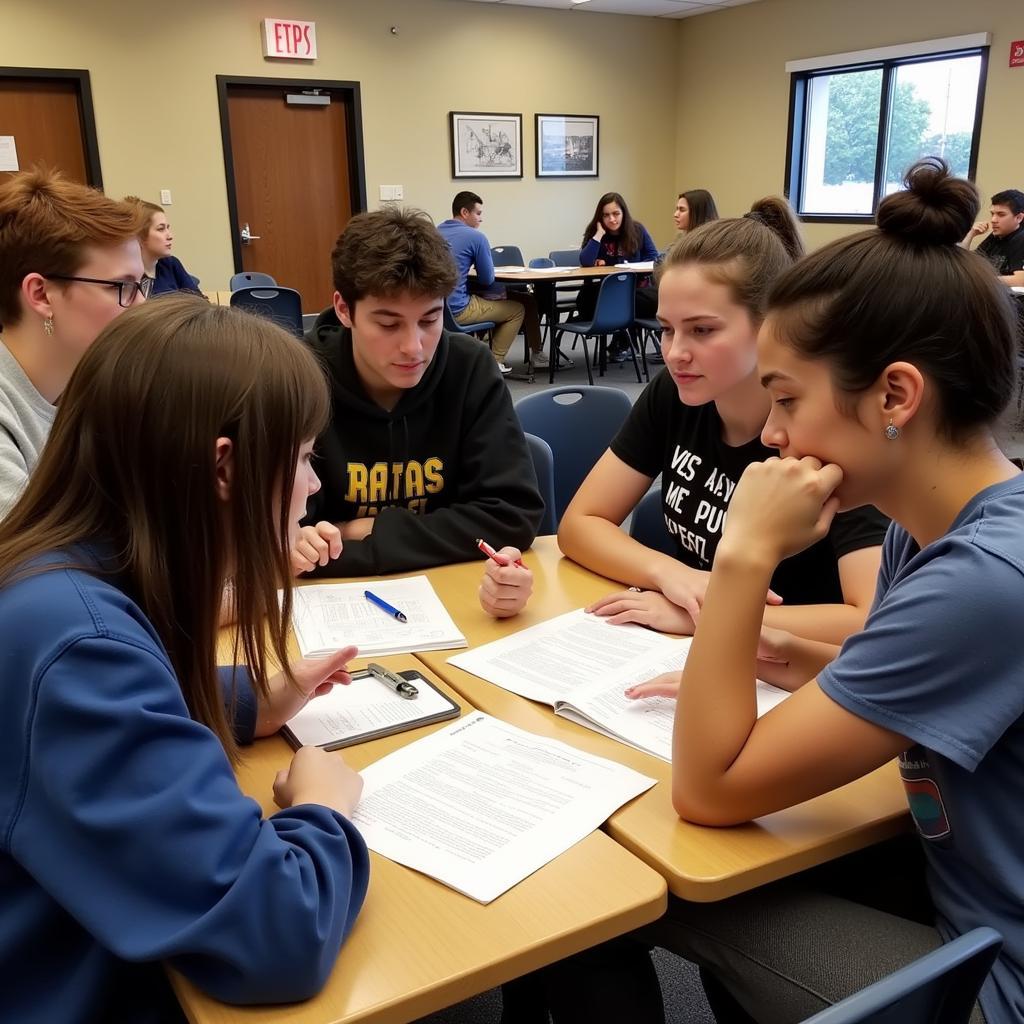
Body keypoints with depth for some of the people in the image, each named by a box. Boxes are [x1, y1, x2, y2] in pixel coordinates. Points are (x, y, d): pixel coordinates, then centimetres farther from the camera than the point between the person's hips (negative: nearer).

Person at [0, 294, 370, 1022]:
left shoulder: (73, 581, -4)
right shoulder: (82, 643, -32)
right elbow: (274, 935, -37)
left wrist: (251, 703, 3)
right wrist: (321, 809, -16)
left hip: (117, 960, 8)